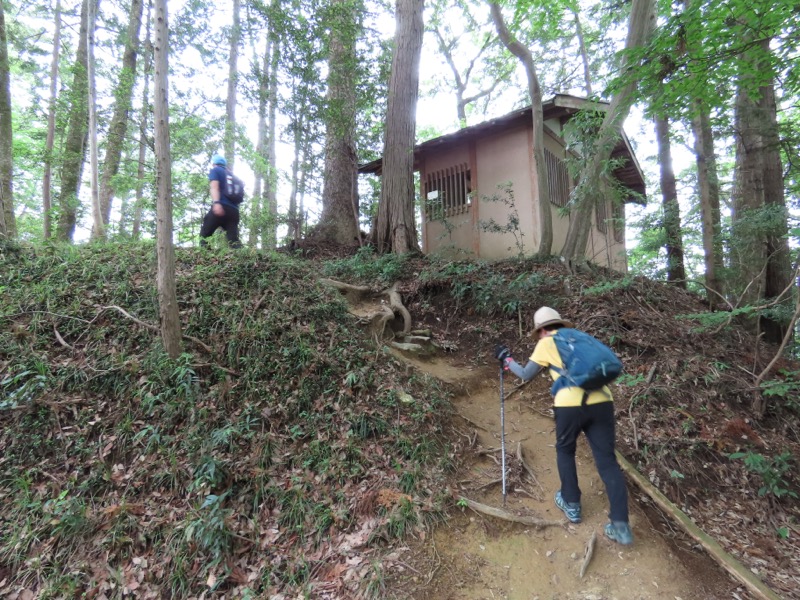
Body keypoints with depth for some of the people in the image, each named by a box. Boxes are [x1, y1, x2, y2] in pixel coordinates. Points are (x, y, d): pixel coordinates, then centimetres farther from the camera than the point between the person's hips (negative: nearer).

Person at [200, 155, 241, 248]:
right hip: (234, 210, 5)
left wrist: (216, 203, -21)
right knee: (234, 239, -2)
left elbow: (214, 186, -8)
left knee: (204, 234, 4)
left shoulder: (214, 170, 10)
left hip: (221, 206, -5)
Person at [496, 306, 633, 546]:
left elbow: (526, 375, 16)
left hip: (571, 405, -3)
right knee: (607, 461, 9)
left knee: (565, 451, 22)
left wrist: (506, 359, 29)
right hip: (602, 402, 4)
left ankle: (571, 505, 31)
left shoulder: (546, 344, 9)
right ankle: (620, 525, 8)